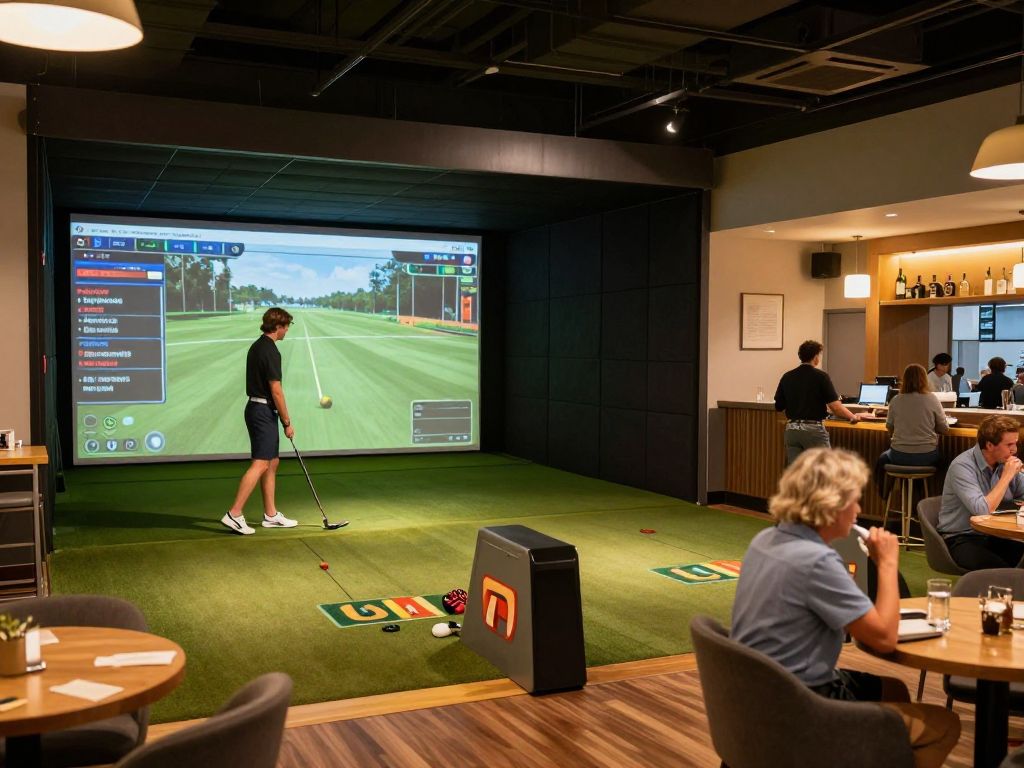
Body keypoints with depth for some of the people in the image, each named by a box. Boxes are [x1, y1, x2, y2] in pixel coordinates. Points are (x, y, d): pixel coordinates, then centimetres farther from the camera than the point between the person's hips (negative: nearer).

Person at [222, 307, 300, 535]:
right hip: (264, 411, -10)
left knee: (272, 463, 13)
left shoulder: (256, 346, 14)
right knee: (260, 464, -11)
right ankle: (234, 514, -13)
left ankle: (270, 515, 16)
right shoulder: (270, 351, -16)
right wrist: (287, 422, -12)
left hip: (255, 407, 10)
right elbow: (276, 390, -18)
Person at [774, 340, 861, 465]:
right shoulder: (820, 376, -7)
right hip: (813, 430, -5)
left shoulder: (787, 377, 6)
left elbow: (778, 406, 10)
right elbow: (835, 406, -11)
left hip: (792, 429, 5)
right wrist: (853, 417, 5)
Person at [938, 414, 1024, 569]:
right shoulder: (962, 466, -17)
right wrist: (1007, 476, -19)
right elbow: (982, 510, -26)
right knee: (1002, 572, -31)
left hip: (995, 536, 7)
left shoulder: (1006, 462, 4)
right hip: (961, 539, -6)